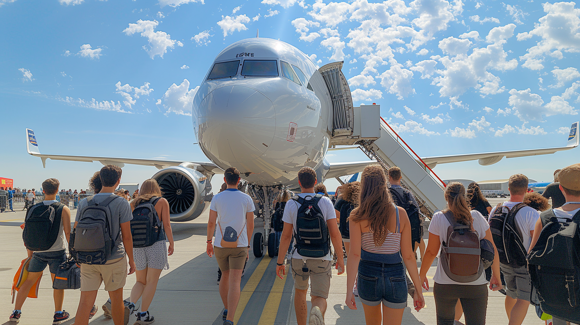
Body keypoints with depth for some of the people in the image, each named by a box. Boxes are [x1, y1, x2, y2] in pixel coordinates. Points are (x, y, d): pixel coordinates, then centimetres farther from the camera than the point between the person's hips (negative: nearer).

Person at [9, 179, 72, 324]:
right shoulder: (63, 209, -9)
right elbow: (68, 232, -12)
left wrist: (29, 251, 16)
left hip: (38, 252, 3)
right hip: (57, 252, -3)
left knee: (29, 281, 18)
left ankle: (16, 312, 22)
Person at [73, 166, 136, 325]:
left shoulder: (84, 203, 1)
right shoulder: (122, 204, -11)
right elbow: (126, 236, -9)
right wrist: (131, 260, 1)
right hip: (114, 258, -3)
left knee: (85, 302, 5)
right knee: (116, 299, 14)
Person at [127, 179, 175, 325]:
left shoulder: (134, 204, 9)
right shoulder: (162, 202, 1)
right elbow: (166, 225, -5)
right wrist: (171, 244, 2)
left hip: (138, 246, 4)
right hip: (157, 244, -3)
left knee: (141, 281, 17)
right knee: (152, 281, 6)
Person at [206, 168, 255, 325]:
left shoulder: (217, 198, -3)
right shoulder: (247, 199, -3)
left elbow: (211, 223, -5)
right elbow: (250, 225, 0)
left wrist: (209, 242, 7)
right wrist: (247, 243, 14)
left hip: (220, 245, 2)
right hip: (239, 246, -2)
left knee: (225, 275, 23)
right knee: (234, 282, -4)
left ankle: (226, 310, 36)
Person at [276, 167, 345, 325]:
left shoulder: (291, 204, -6)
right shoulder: (325, 202, -6)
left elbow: (286, 236, -6)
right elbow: (335, 233, -9)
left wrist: (280, 261, 1)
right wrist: (340, 257, 2)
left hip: (299, 258, 1)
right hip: (322, 259, -1)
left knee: (300, 292, 25)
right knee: (319, 298, 4)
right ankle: (317, 312, -29)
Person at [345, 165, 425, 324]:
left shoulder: (357, 216, -9)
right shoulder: (400, 214, -6)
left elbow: (354, 254, -15)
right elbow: (408, 256, -5)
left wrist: (349, 291, -12)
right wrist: (418, 290, 3)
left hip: (368, 277, 1)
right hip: (395, 279, -1)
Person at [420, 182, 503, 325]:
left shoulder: (439, 218, -8)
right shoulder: (477, 217, -3)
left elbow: (431, 252, -4)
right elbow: (492, 250, 1)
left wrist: (422, 275, 9)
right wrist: (496, 277, 14)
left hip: (445, 283, -1)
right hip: (476, 284, 1)